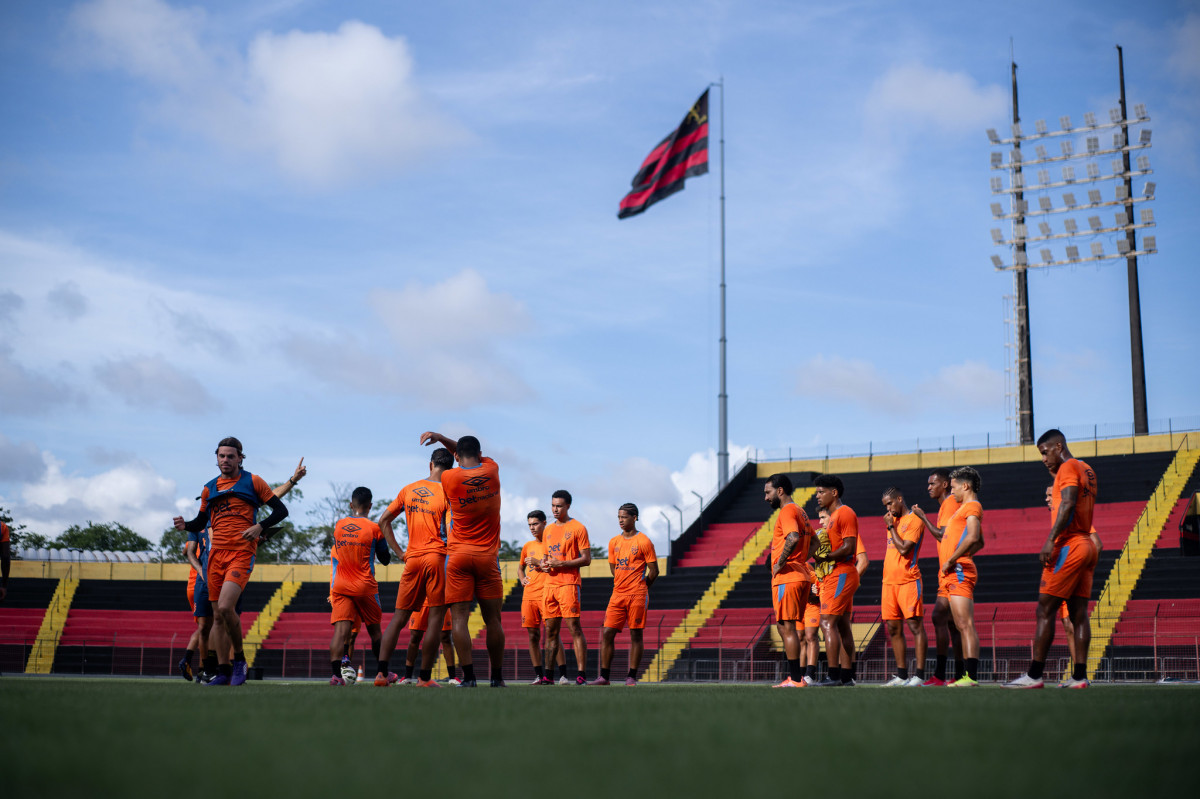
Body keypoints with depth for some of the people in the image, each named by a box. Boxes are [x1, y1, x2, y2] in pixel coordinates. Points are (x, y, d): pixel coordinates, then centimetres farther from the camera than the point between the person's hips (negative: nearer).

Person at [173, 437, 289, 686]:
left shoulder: (252, 481, 4)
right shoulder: (209, 488, 16)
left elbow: (281, 510, 3)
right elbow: (201, 522, 24)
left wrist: (260, 527, -13)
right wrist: (185, 525, 1)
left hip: (242, 553, -5)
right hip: (216, 553, 5)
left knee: (225, 607, -21)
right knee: (219, 615, 6)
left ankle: (239, 658, -2)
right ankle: (223, 671, 13)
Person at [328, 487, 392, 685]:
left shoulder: (338, 526, 4)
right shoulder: (374, 528, -5)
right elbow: (385, 560, 4)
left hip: (340, 587, 1)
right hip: (365, 587, -1)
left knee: (340, 630, -8)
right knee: (374, 630, 14)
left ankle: (336, 674, -24)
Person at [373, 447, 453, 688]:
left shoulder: (408, 490, 11)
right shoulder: (447, 492, -4)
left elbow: (383, 521, 14)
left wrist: (400, 553, 13)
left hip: (412, 559, 4)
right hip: (437, 557, -4)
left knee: (399, 618, 9)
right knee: (436, 618, 2)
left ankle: (382, 672, 0)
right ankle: (425, 677, 1)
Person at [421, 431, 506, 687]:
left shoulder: (448, 477, -5)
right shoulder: (492, 470, 3)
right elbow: (475, 458, 20)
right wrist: (440, 437, 15)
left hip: (458, 555, -2)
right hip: (488, 555, 2)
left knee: (459, 618, -2)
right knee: (492, 619, 7)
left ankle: (468, 676, -10)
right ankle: (497, 678, 10)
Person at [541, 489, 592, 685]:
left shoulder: (578, 528, -1)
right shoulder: (548, 530, 19)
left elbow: (586, 559, -6)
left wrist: (560, 563, -14)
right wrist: (544, 563, 5)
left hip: (569, 583, -6)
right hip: (550, 584, 6)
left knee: (574, 627, -11)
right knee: (550, 630, 7)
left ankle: (581, 674, -12)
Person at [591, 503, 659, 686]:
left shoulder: (644, 542, -4)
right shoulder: (614, 542, 12)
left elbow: (654, 571, -1)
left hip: (637, 595, -5)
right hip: (618, 595, 5)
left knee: (635, 634, -1)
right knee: (607, 633, -1)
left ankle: (631, 677, 4)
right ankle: (604, 676, 3)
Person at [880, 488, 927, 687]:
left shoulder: (914, 520, -7)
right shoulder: (895, 520, 18)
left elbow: (904, 549, -16)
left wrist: (891, 527, -8)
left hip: (908, 580, -8)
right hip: (890, 580, 8)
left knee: (915, 625, -8)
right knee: (894, 629, 7)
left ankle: (919, 674, -9)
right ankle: (901, 674, 13)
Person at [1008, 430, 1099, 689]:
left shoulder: (1068, 468, -7)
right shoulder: (1086, 469, 20)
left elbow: (1068, 504, -20)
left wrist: (1051, 540, -25)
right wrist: (1055, 475, 24)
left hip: (1069, 545, -9)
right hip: (1087, 544, 9)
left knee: (1045, 610, -8)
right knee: (1079, 612, 6)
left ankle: (1034, 675, -10)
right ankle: (1079, 675, 3)